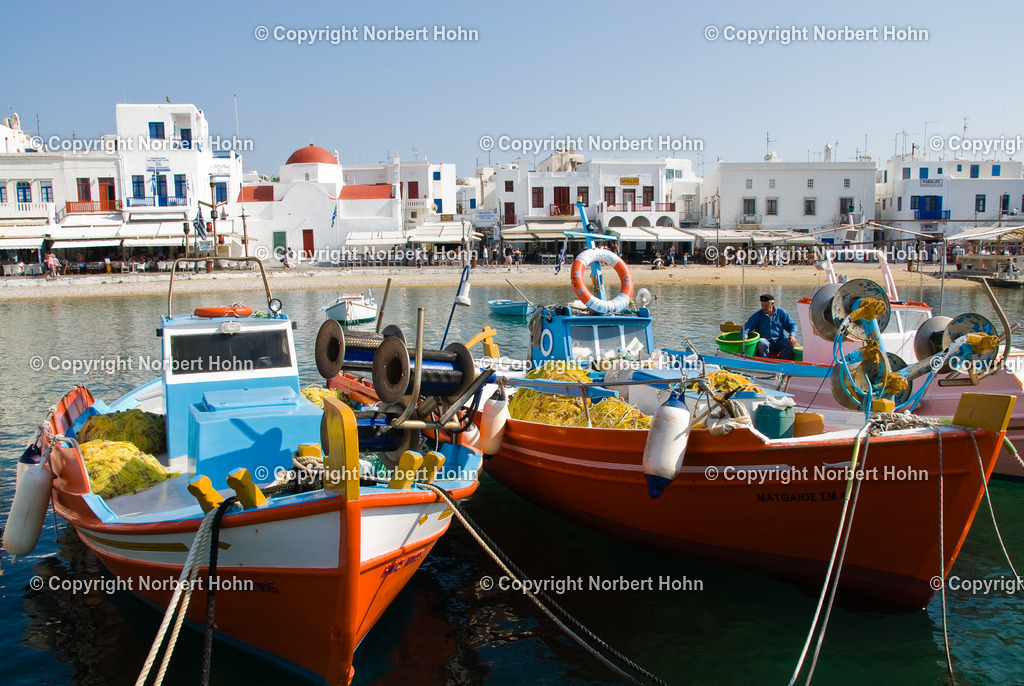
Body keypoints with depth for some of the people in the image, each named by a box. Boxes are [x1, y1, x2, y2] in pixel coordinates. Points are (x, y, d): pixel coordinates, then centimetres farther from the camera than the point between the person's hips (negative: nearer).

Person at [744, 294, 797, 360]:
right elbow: (747, 327, -3)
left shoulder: (781, 312, 8)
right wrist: (744, 338, -24)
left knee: (791, 343, -27)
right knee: (762, 342, -35)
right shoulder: (757, 315, 5)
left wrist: (792, 335, -11)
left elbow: (792, 325, 10)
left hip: (780, 342, 2)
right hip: (766, 341, -1)